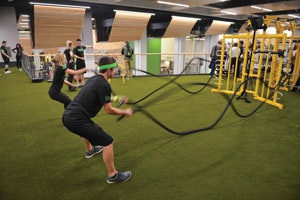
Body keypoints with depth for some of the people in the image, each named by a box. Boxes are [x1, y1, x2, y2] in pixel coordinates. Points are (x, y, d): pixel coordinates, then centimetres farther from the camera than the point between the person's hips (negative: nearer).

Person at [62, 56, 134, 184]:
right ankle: (113, 175, 9)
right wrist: (125, 112, 5)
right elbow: (108, 110, -10)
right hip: (77, 120, -10)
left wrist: (117, 98, 39)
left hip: (67, 116, 10)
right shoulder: (104, 85, -15)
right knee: (108, 142, -4)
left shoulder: (93, 79, 14)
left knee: (90, 129, 40)